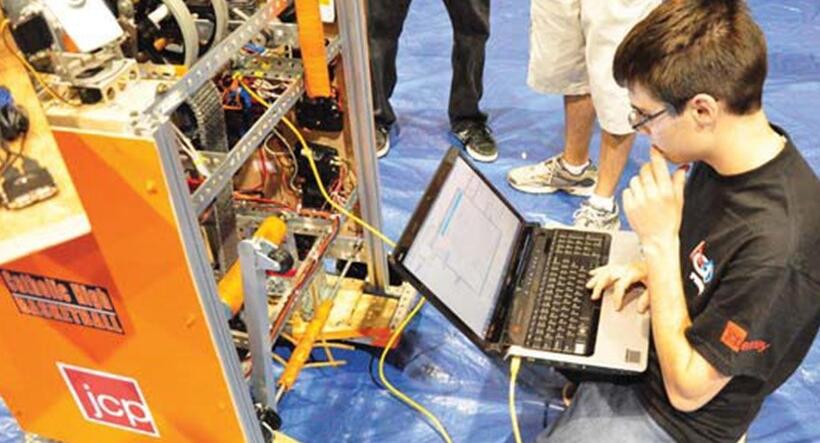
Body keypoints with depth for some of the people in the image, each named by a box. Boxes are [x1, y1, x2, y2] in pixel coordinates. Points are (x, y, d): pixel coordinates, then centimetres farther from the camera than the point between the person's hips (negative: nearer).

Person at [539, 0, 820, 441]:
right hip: (656, 325, 8)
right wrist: (654, 265, -8)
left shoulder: (776, 244, -37)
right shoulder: (730, 154, -11)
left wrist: (659, 240, -31)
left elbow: (687, 389, -27)